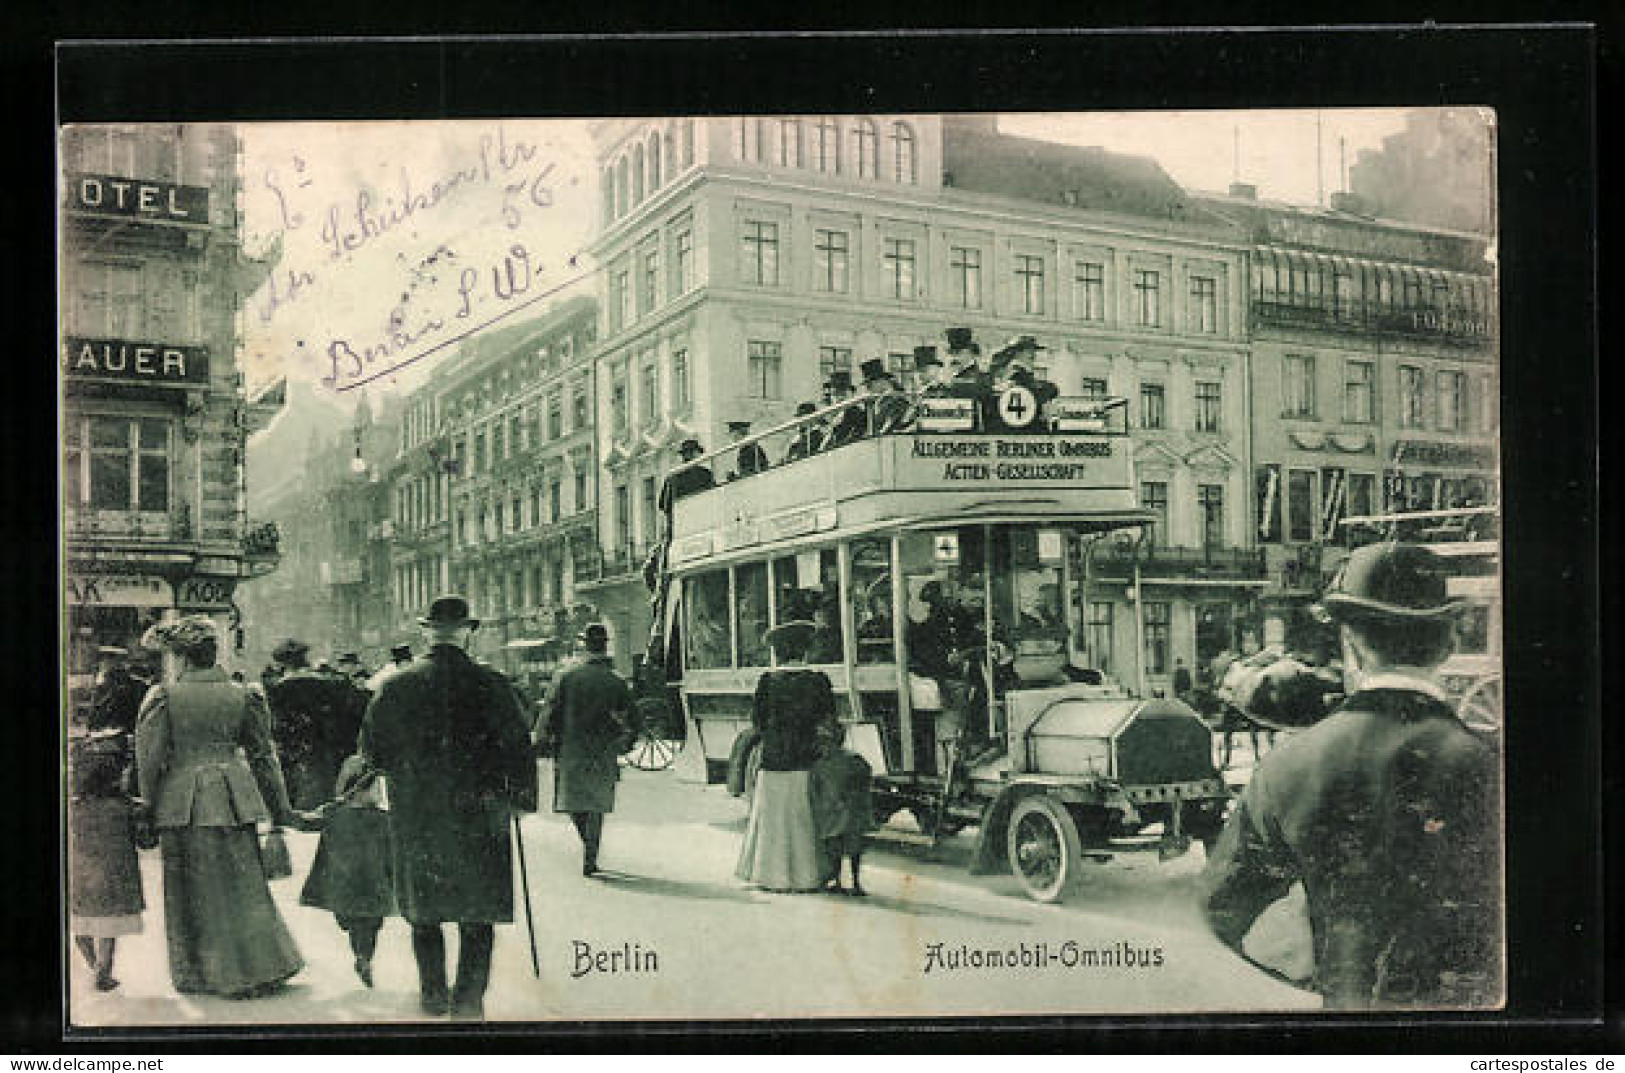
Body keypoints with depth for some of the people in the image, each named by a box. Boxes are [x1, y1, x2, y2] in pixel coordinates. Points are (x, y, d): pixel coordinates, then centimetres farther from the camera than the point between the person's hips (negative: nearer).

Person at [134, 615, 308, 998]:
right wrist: (281, 811, 13)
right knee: (243, 885, 12)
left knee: (193, 891, 8)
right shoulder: (242, 697, 3)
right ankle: (262, 967, 13)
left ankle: (202, 974, 16)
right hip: (234, 801, 3)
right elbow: (263, 757, 7)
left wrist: (147, 808, 2)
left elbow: (149, 759, -8)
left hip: (181, 803, -3)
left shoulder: (162, 696, -6)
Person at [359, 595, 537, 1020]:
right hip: (478, 815, -2)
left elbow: (371, 749, 3)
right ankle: (469, 998, 5)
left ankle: (433, 993, 25)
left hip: (414, 816, 2)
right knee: (478, 911, 9)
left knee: (424, 909, 18)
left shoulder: (394, 685, -3)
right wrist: (520, 798, 4)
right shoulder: (489, 684, -9)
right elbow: (517, 745, -8)